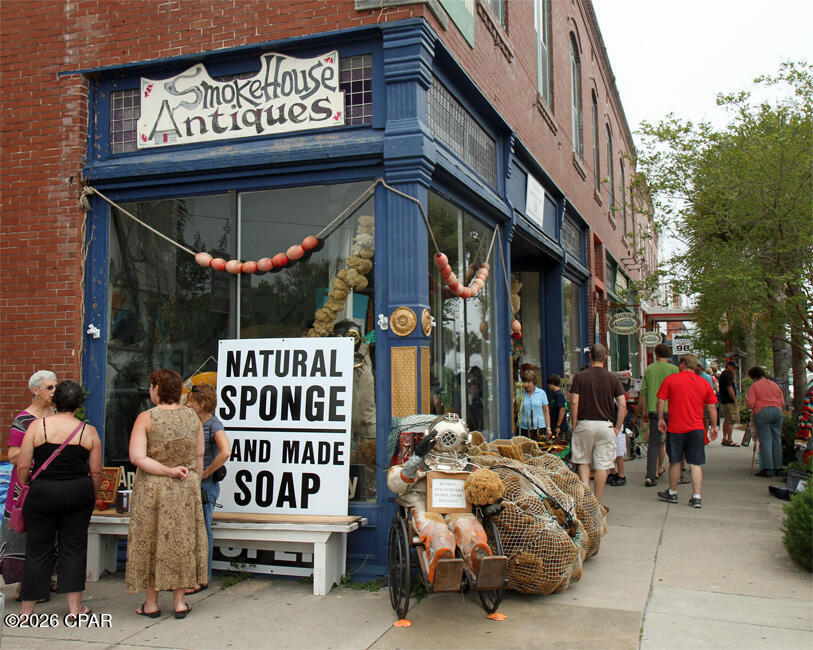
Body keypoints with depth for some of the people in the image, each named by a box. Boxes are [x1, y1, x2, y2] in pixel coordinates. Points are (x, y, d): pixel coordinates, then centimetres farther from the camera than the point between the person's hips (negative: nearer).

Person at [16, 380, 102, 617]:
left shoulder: (37, 426, -5)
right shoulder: (88, 431, -2)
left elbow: (22, 466, -5)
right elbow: (96, 472, 0)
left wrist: (26, 490, 11)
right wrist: (91, 498, 14)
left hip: (43, 492, 0)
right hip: (78, 493, 1)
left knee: (37, 549, 10)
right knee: (74, 547, 10)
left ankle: (27, 609, 18)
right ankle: (75, 607, 14)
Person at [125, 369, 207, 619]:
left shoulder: (146, 418, -10)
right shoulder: (192, 416, 1)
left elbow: (137, 457, -18)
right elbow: (199, 456, 6)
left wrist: (168, 471, -14)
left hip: (151, 489, -3)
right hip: (186, 489, 3)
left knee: (150, 542, 10)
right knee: (181, 542, 11)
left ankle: (151, 603, 19)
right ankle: (180, 602, 17)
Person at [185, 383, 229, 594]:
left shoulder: (214, 425, -12)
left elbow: (225, 452, -27)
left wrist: (206, 473, -17)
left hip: (206, 485, -7)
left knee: (202, 531, 0)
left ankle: (203, 578, 10)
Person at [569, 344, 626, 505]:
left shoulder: (580, 376, -2)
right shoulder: (613, 378, 2)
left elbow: (574, 402, -8)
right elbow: (622, 405, -3)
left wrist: (574, 425, 2)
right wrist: (617, 428, 5)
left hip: (584, 424, 0)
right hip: (605, 425, 0)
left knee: (583, 462, 15)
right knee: (602, 465, 6)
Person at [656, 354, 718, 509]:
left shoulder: (670, 379, -1)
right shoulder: (704, 383, 5)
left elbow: (661, 401, -2)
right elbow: (712, 407, 7)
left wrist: (660, 419, 8)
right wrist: (714, 427, 15)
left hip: (675, 428, -1)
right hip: (696, 428, 1)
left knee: (675, 461, 12)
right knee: (696, 463, 4)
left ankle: (672, 493, 25)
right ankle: (696, 497, -1)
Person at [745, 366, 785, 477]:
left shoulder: (754, 386, -1)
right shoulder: (774, 385, 16)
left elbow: (750, 403, -8)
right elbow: (782, 402, 14)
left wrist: (746, 398, 12)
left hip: (761, 413, -5)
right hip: (777, 411, 5)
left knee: (765, 441, -5)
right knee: (776, 440, 9)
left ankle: (766, 468, -9)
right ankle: (777, 468, 12)